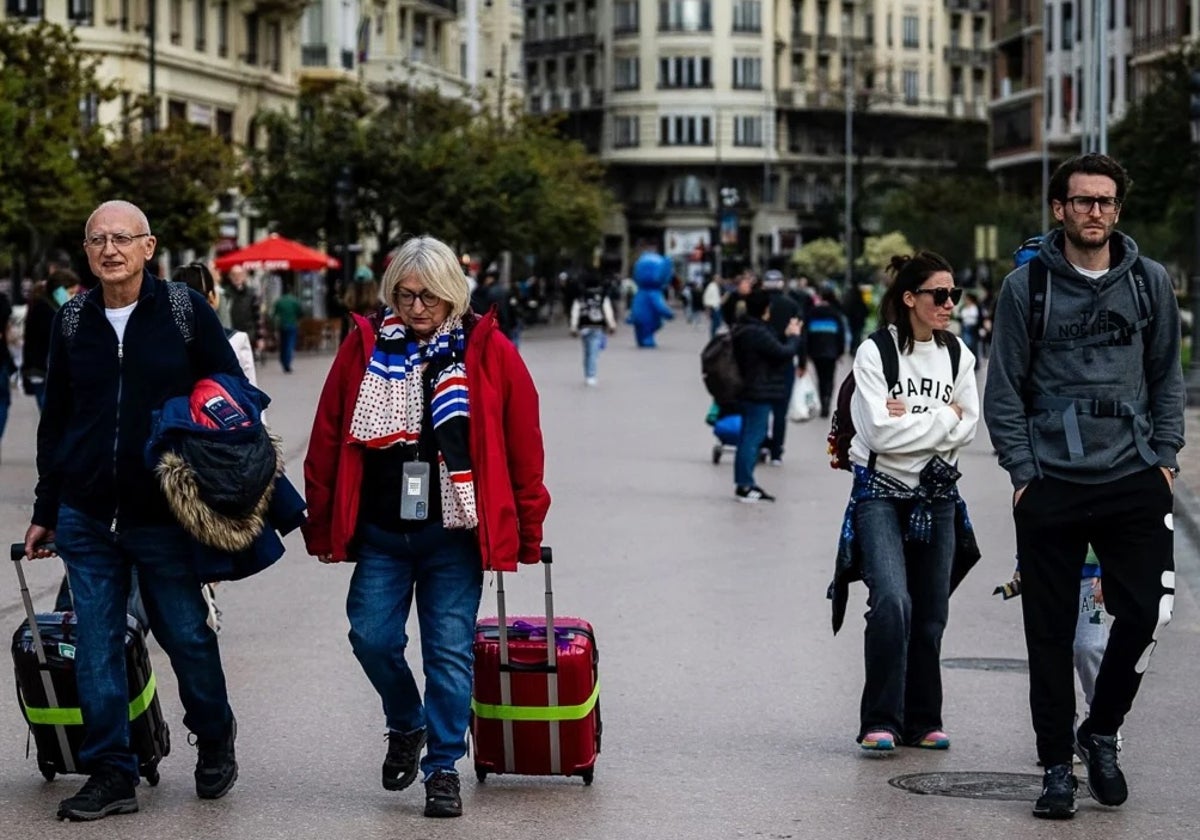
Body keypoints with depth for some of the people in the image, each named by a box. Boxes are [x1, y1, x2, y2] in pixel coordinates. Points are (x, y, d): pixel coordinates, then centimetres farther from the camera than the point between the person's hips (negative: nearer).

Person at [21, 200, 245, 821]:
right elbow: (55, 421, 15)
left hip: (164, 514, -3)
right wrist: (44, 511, 15)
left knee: (186, 635, 5)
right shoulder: (71, 322, 8)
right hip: (86, 517, 3)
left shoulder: (185, 313, -2)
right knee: (96, 647, 2)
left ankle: (214, 741, 30)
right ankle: (110, 774, 10)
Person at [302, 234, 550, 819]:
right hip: (380, 531, 2)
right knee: (372, 638, -1)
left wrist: (527, 532, 3)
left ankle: (444, 769, 12)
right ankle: (406, 727, 28)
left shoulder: (489, 352, -3)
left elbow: (524, 445, 1)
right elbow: (327, 440, 5)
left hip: (455, 534, -2)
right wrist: (323, 526, 4)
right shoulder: (364, 347, 1)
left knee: (449, 651, 0)